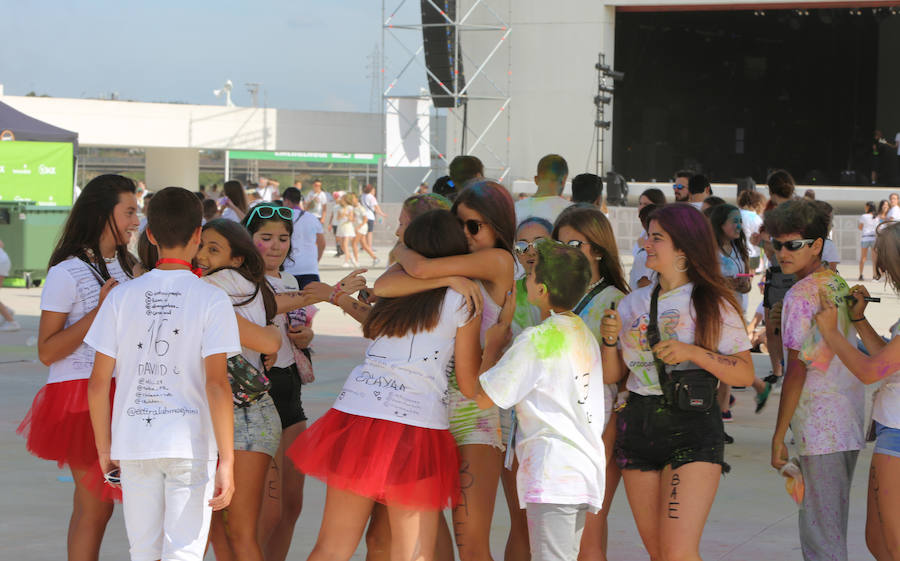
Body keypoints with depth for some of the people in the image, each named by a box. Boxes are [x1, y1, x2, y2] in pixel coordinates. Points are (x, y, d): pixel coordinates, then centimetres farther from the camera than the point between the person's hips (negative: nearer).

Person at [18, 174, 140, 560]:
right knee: (94, 506, -6)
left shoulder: (125, 267, 14)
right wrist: (98, 311, -18)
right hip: (80, 395, -6)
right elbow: (47, 351, -12)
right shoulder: (67, 274, -9)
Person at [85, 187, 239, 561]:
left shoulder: (122, 297, 1)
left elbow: (98, 383, 1)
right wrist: (227, 462, -12)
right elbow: (216, 384, -14)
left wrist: (104, 447, 14)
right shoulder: (211, 300, -7)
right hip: (191, 446, -3)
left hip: (134, 445, 3)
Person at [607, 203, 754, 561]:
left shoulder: (713, 304, 0)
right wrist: (610, 339, -5)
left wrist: (693, 352, -16)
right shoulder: (633, 304, 12)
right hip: (638, 426, 5)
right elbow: (611, 374, 14)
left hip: (693, 428, -5)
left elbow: (745, 374, -5)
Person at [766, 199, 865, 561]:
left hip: (820, 428, -9)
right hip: (851, 422, 9)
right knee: (834, 525, 16)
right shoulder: (840, 284, 12)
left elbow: (797, 370, -15)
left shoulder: (801, 295, -13)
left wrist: (778, 435, -12)